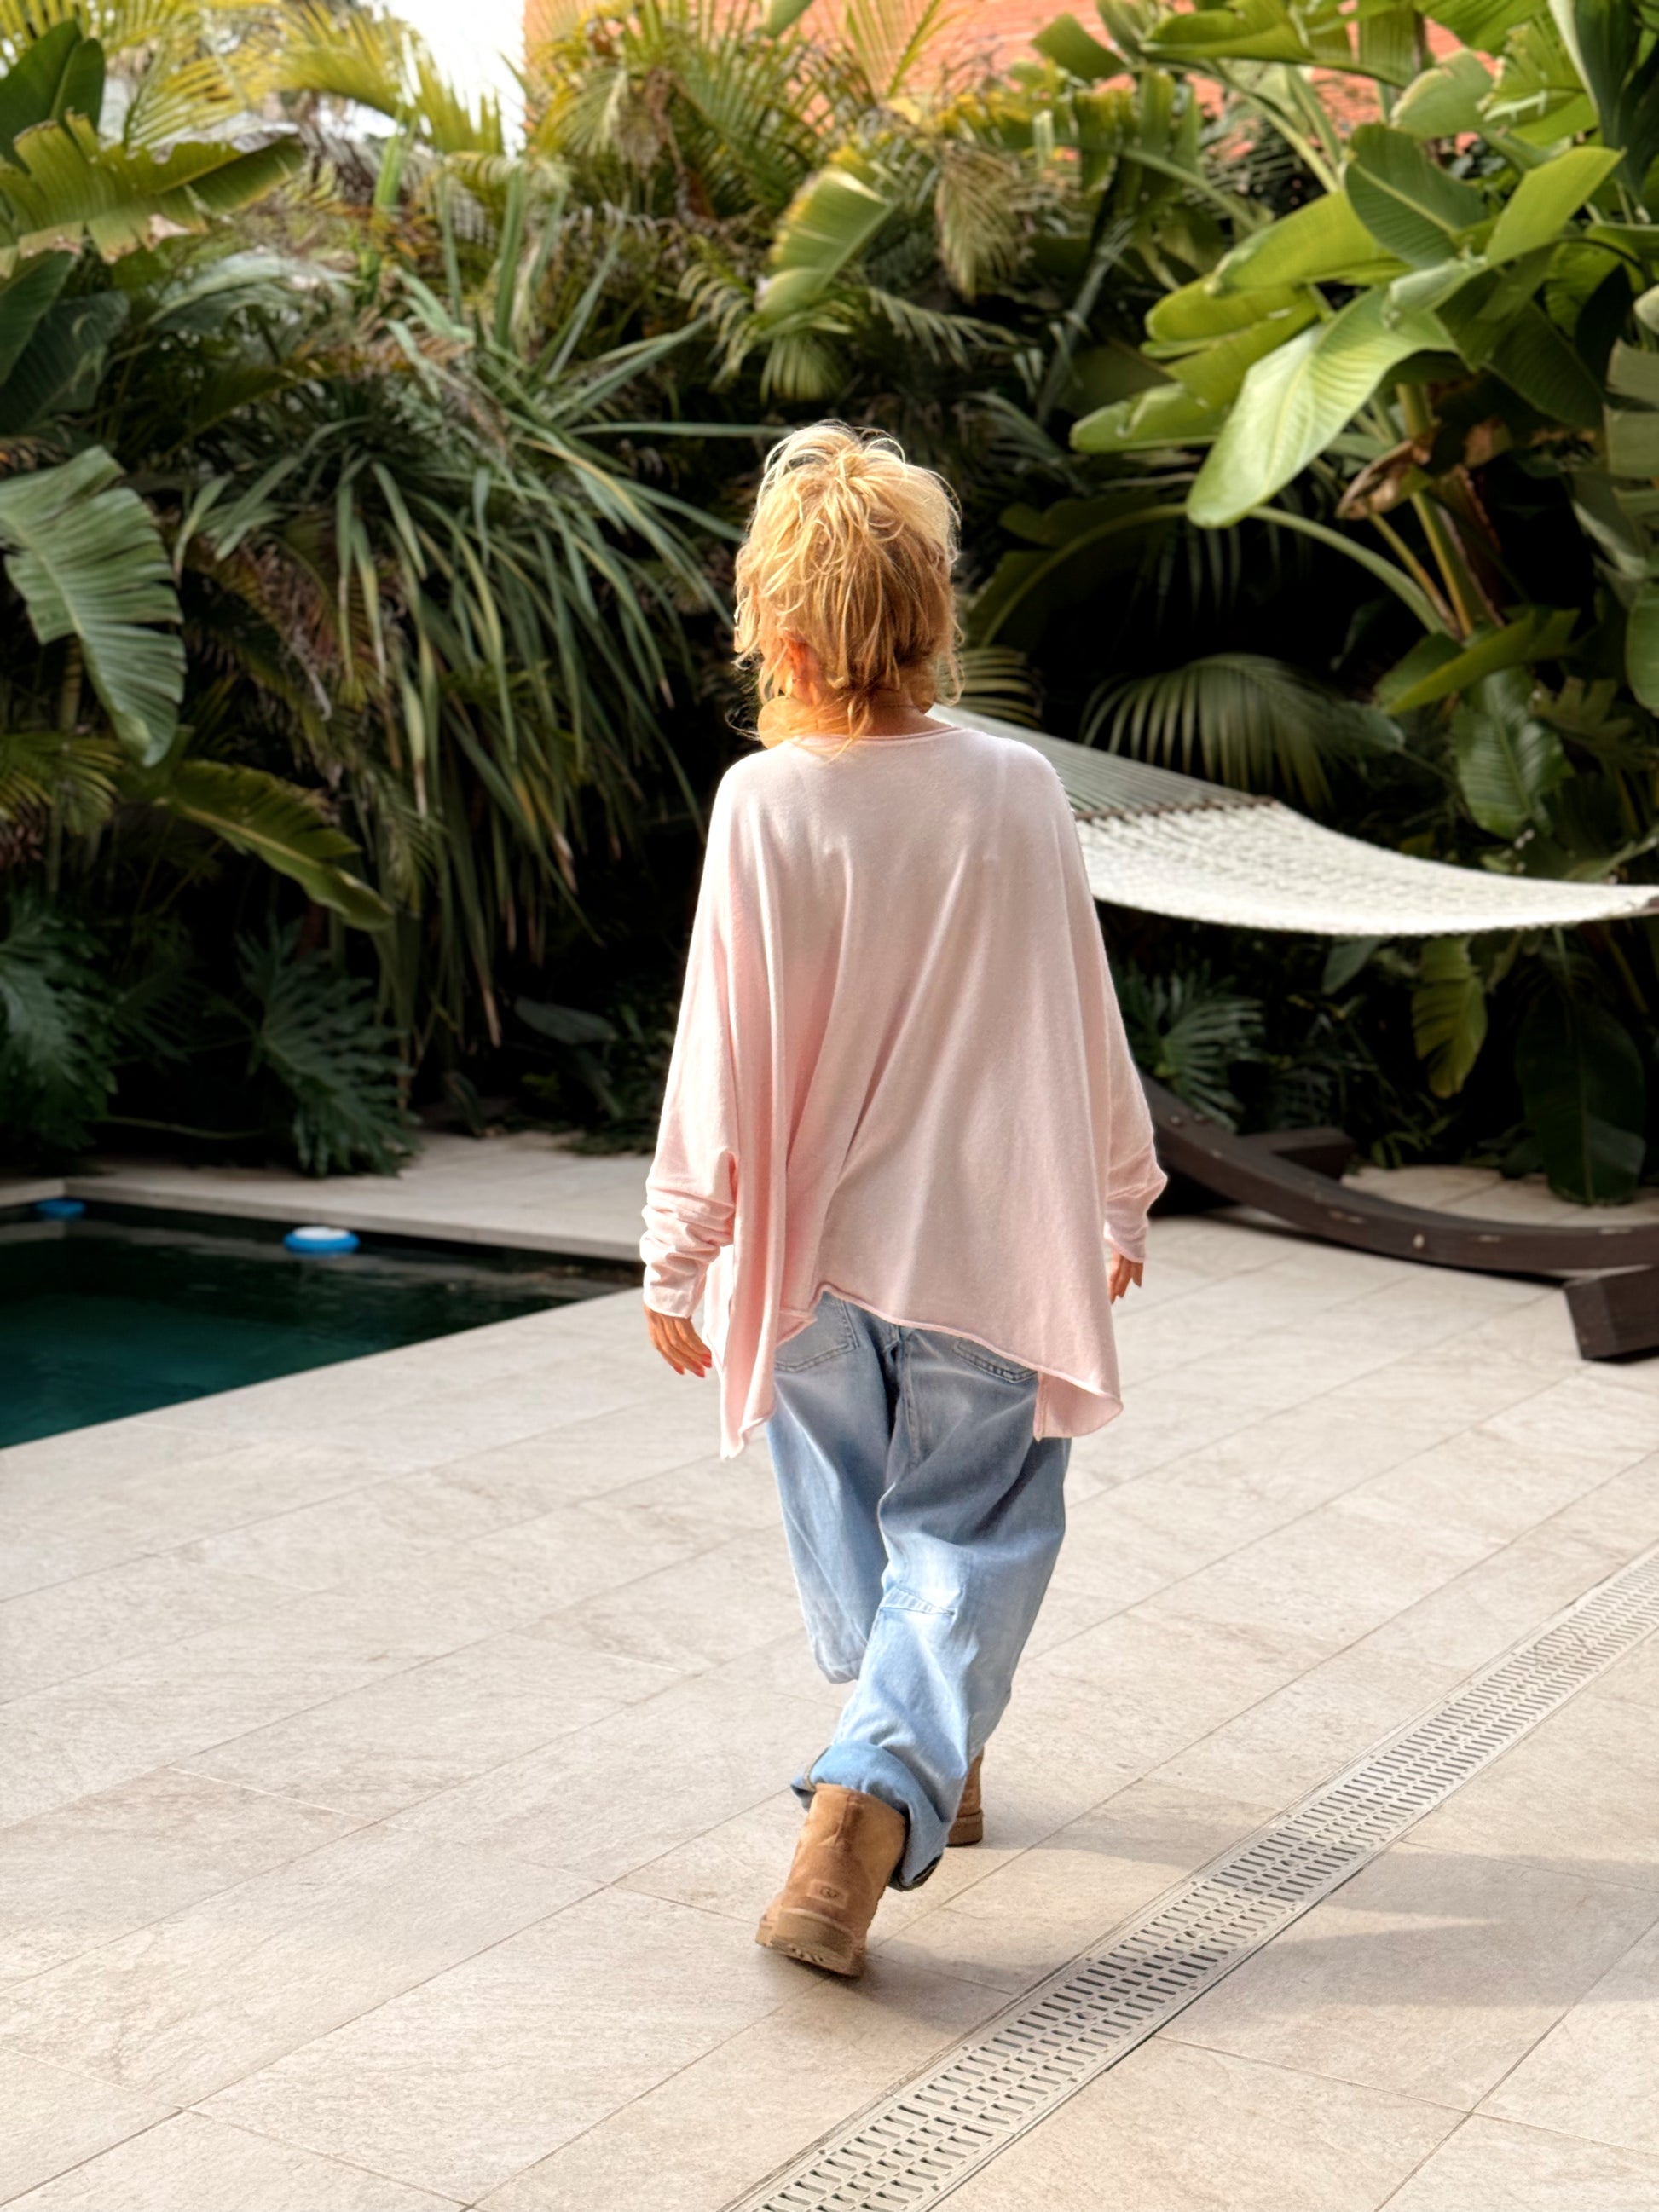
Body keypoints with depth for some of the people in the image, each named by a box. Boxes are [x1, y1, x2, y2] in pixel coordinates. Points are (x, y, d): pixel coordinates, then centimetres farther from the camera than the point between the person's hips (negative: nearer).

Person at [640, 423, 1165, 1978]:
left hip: (809, 1252, 0)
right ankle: (878, 1796, -12)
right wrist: (1123, 1204, 18)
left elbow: (721, 1052, -12)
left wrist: (678, 1254, -2)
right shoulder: (1016, 792, -6)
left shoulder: (764, 803, -13)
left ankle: (926, 1769, 40)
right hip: (986, 1248, 0)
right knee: (966, 1539, 8)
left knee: (851, 1529, 21)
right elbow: (1085, 1031, 3)